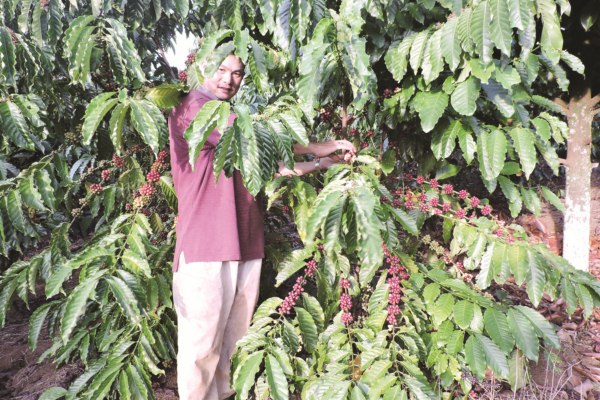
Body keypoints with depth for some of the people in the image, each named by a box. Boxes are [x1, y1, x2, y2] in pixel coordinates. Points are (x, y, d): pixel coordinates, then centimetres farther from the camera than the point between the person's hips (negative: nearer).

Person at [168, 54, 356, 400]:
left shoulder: (232, 118, 23)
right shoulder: (191, 108, -5)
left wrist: (324, 162, 13)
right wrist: (315, 147, -10)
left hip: (245, 244, 8)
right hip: (206, 245, -8)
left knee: (234, 339, 12)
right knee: (203, 342, -2)